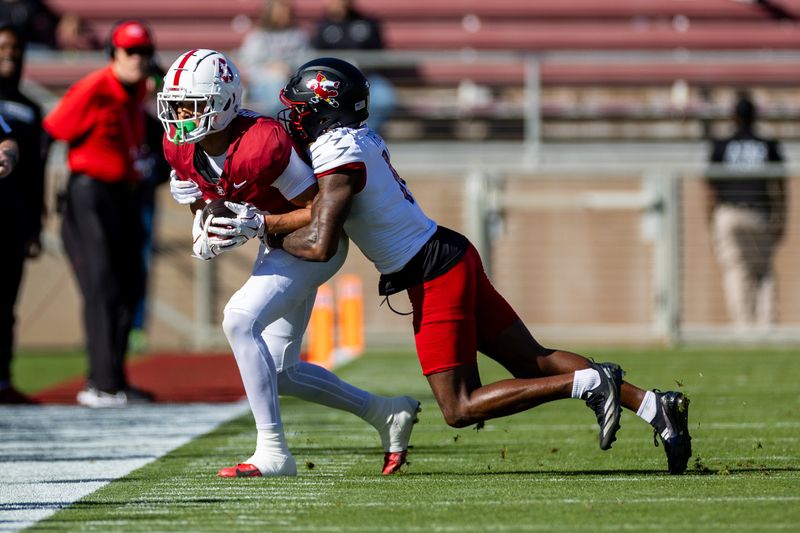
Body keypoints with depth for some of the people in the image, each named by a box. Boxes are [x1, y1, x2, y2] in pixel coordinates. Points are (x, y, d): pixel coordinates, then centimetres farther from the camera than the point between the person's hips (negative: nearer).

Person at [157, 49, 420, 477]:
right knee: (278, 372, 10)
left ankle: (272, 453, -23)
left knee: (239, 319, -27)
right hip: (277, 248, 9)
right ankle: (386, 414, 27)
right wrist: (206, 236, -13)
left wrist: (258, 224, -34)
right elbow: (204, 206, 9)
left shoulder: (262, 144, -32)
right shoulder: (181, 149, -10)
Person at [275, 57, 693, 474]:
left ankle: (587, 383, -17)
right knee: (534, 361, 13)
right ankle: (652, 404, 6)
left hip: (434, 276, -9)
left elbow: (321, 246, -23)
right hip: (452, 254, 9)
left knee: (459, 409, -6)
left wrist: (276, 235, -6)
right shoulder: (361, 138, 11)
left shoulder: (338, 159, -16)